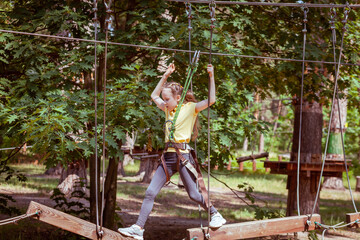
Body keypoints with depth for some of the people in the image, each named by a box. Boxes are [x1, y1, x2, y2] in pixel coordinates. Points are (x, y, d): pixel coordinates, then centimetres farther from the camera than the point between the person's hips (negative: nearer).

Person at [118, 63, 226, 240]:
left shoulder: (190, 108, -2)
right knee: (150, 192, -2)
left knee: (194, 195, -3)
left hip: (183, 155, -7)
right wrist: (166, 76, 26)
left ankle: (216, 215, 18)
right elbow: (154, 95, 33)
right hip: (168, 157, 7)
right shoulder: (168, 109, 18)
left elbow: (211, 100, -14)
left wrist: (211, 77, -18)